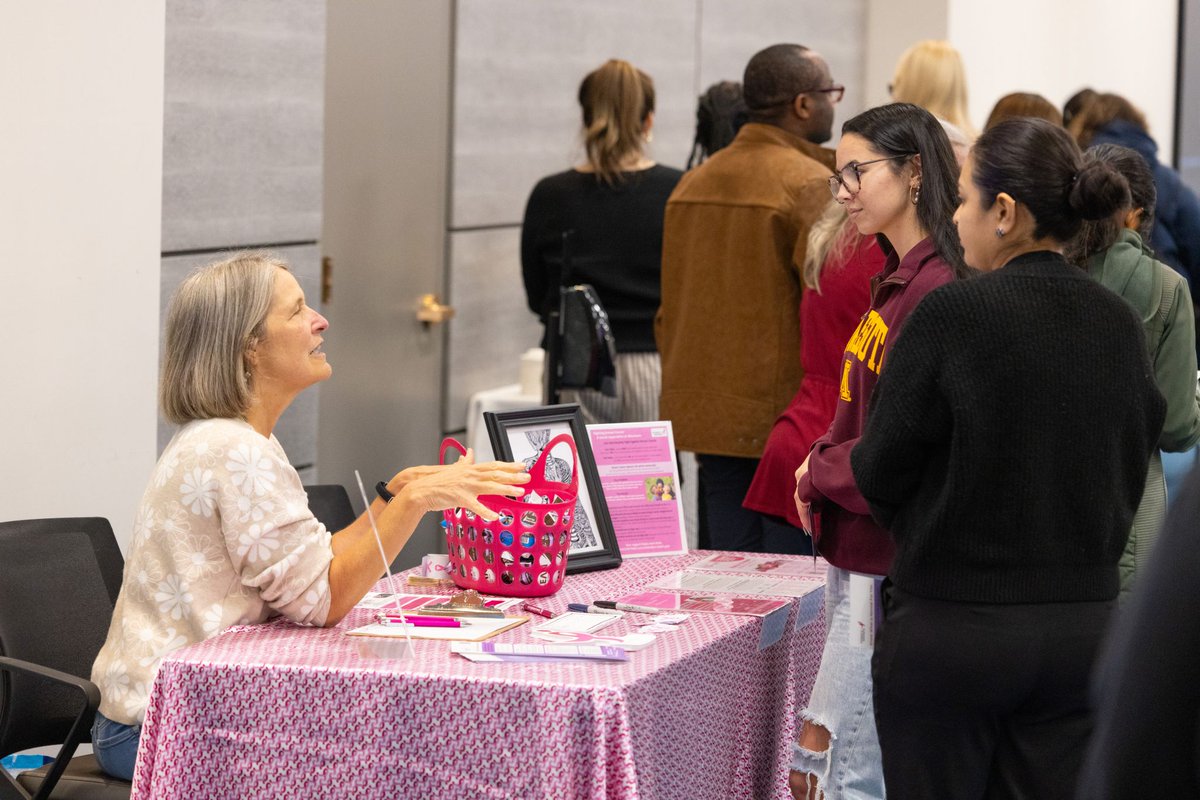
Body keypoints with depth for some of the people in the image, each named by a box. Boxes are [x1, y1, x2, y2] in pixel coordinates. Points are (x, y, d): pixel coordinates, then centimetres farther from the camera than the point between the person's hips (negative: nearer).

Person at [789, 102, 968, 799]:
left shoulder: (934, 291, -19)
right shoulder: (898, 278, 13)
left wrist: (818, 477, -6)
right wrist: (821, 464, 5)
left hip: (889, 564, -10)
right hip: (858, 548, 10)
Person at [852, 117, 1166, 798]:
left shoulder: (952, 313, -14)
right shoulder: (1121, 324, 3)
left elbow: (880, 472, -7)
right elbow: (1129, 477, 11)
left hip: (952, 630, -5)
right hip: (1084, 626, 5)